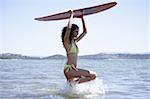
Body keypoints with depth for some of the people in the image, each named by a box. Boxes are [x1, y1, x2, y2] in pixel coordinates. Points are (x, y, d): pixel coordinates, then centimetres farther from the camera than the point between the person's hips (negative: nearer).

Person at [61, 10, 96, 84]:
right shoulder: (67, 41, -5)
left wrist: (82, 18, 22)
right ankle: (75, 82, -15)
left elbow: (85, 31, 25)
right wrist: (71, 15, -8)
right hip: (69, 69, -9)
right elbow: (69, 27, -20)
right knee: (93, 75, -16)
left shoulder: (74, 41, 17)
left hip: (73, 69, 9)